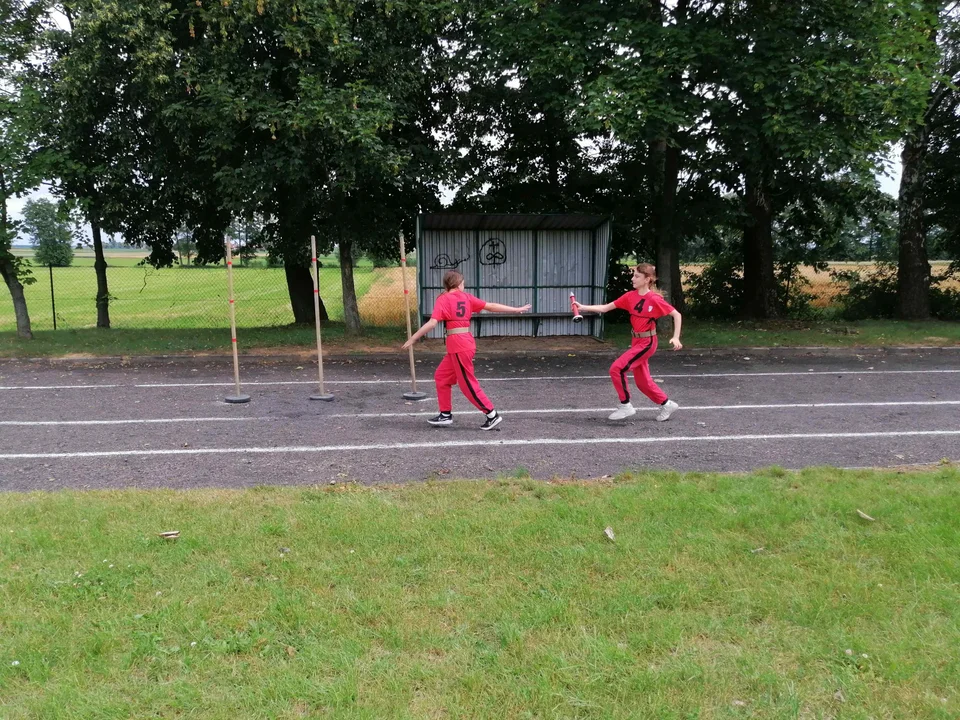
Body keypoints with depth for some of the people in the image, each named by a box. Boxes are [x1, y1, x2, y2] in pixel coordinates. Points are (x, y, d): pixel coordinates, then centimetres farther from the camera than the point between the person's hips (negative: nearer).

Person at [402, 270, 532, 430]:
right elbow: (491, 306, 11)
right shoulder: (466, 297, 9)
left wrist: (412, 338, -12)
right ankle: (446, 415, 23)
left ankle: (493, 415, 3)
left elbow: (432, 323, -16)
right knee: (441, 376, 17)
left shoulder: (443, 299, -6)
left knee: (468, 384, 1)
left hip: (458, 345, -7)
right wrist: (517, 309, 19)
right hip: (465, 342, 7)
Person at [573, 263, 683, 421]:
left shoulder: (655, 300, -16)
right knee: (642, 381, 13)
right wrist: (584, 307, -12)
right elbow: (605, 308, -1)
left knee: (617, 368, -16)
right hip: (636, 342, 7)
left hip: (647, 343, -7)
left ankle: (625, 406, -3)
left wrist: (676, 338, -17)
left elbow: (676, 315, -9)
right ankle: (667, 405, 31)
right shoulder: (630, 296, 1)